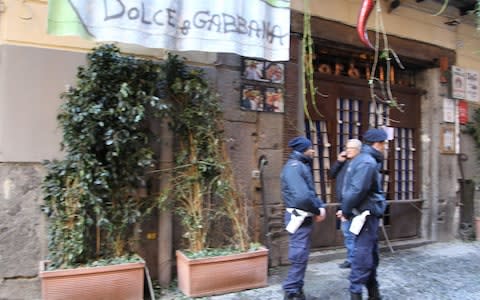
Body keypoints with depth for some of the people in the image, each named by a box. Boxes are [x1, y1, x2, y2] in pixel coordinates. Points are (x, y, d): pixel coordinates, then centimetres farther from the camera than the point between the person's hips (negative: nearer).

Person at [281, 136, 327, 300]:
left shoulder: (302, 165, 15)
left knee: (302, 256, 17)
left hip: (305, 217, 10)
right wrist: (316, 211, -14)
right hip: (299, 217, -10)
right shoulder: (294, 166, -18)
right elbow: (302, 196, -28)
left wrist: (321, 206, 1)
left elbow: (310, 192, 18)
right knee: (299, 256, -4)